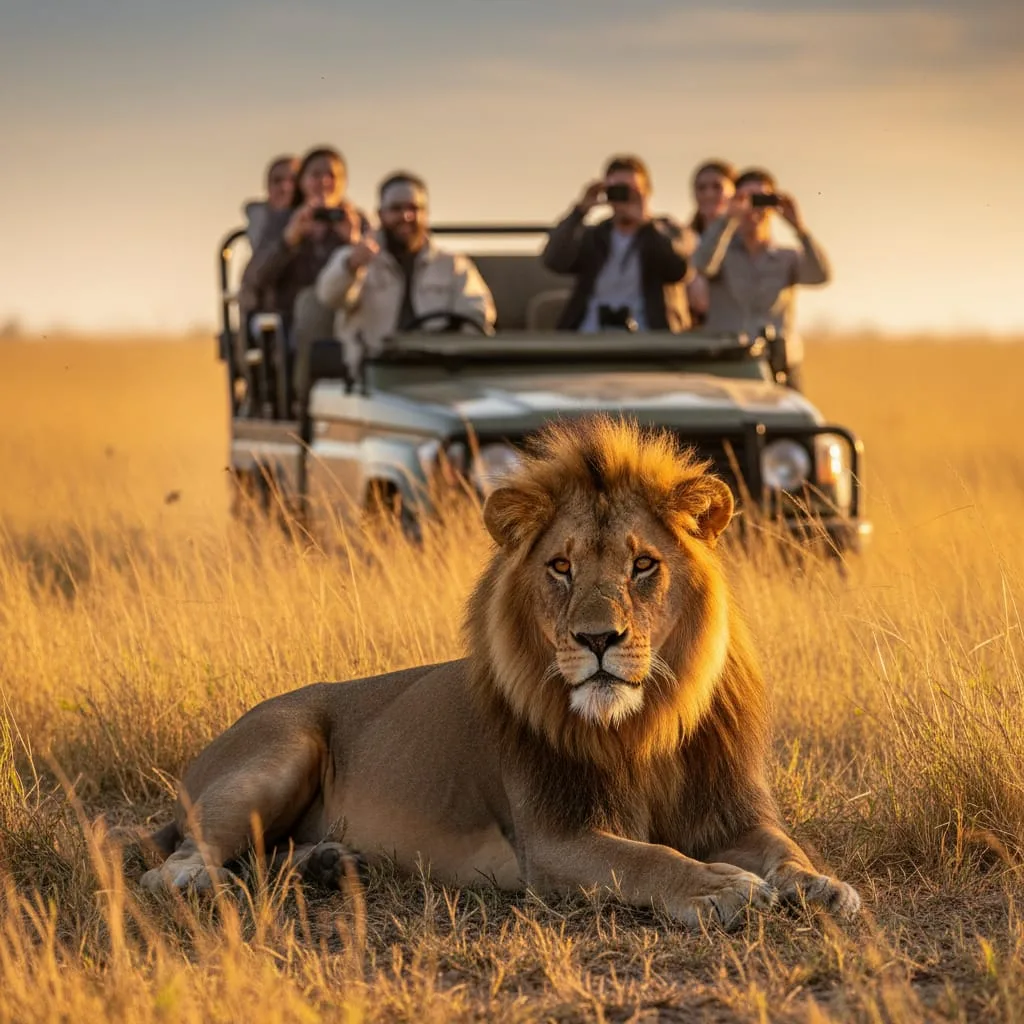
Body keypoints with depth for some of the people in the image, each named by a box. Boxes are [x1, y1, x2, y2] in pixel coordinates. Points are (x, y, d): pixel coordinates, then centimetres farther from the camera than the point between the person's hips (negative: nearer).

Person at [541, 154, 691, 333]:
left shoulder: (667, 231, 14)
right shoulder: (590, 236, 19)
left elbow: (678, 271, -8)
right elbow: (554, 261, -1)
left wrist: (645, 222, -13)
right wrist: (580, 210, -7)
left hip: (645, 339, -2)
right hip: (588, 338, 2)